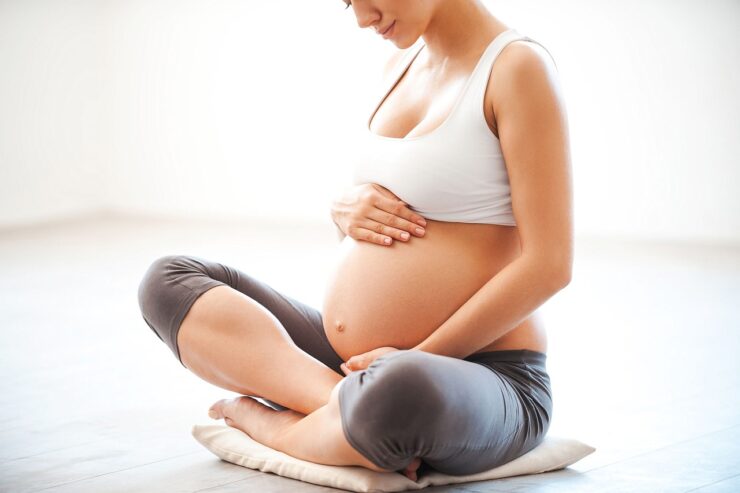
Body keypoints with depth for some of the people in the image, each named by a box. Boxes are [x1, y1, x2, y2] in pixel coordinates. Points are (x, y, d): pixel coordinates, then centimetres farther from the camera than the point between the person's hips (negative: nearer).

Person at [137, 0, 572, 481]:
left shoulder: (517, 66, -10)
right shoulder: (402, 64, 14)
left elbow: (548, 265, -16)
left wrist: (418, 358, -18)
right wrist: (347, 210, -2)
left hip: (476, 378, -8)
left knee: (399, 395, -43)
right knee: (171, 280, 0)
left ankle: (263, 419, -12)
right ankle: (342, 401, -19)